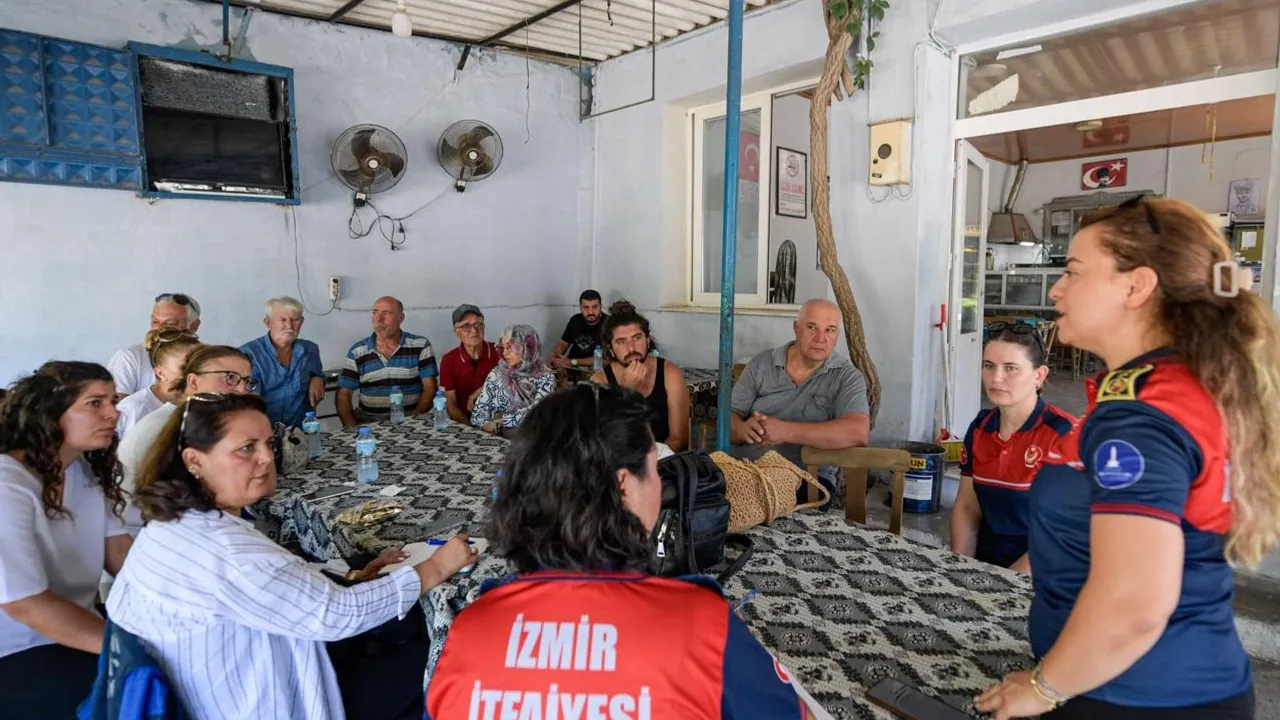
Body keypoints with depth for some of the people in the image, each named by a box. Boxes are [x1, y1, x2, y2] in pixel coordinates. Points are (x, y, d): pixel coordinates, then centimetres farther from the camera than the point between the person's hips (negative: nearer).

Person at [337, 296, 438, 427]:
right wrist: (351, 425, -11)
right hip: (368, 421, 1)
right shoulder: (357, 352, 7)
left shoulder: (420, 346, 2)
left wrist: (414, 418, -15)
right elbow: (344, 394, 6)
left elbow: (429, 388, -1)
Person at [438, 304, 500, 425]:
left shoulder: (499, 352, -1)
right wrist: (469, 427, -14)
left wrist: (478, 393, -5)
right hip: (464, 425, 1)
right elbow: (451, 405, 1)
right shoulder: (448, 361, 3)